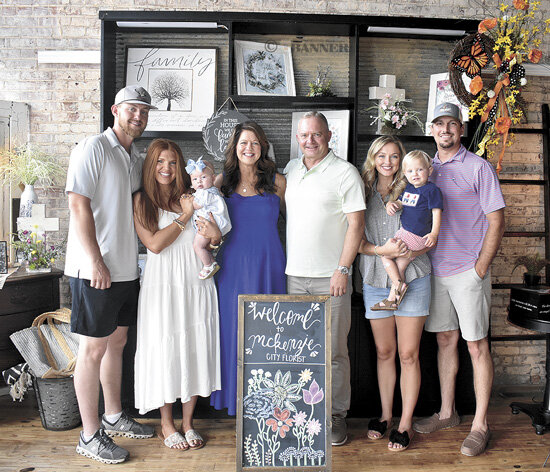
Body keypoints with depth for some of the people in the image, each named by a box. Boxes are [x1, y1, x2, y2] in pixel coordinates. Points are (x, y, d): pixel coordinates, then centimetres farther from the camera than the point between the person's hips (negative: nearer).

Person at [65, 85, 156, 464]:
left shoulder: (136, 158, 16)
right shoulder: (93, 149, -9)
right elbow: (79, 205, -17)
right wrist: (95, 261, -21)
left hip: (127, 269, 8)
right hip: (95, 270, -8)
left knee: (117, 341, 17)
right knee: (94, 349, 0)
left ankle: (113, 417, 33)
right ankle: (90, 436, 13)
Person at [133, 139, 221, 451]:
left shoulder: (191, 196, 10)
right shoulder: (142, 200, 3)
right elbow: (155, 244, -8)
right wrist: (184, 217, -7)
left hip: (196, 284, 3)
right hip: (163, 285, -2)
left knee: (196, 349, 5)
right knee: (165, 351, 3)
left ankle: (188, 422, 22)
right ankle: (167, 422, 22)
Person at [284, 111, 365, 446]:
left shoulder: (345, 172, -4)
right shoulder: (291, 169, 14)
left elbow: (356, 224, -8)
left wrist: (343, 270, -14)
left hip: (330, 278, -5)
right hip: (295, 274, 5)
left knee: (333, 350, 2)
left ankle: (337, 415, 17)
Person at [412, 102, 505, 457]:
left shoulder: (479, 167, -4)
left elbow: (497, 222, -6)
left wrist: (480, 268, -12)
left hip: (468, 271, -5)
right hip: (435, 270, 5)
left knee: (477, 346, 1)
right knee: (445, 339, 13)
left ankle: (480, 425, 12)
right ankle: (447, 413, 27)